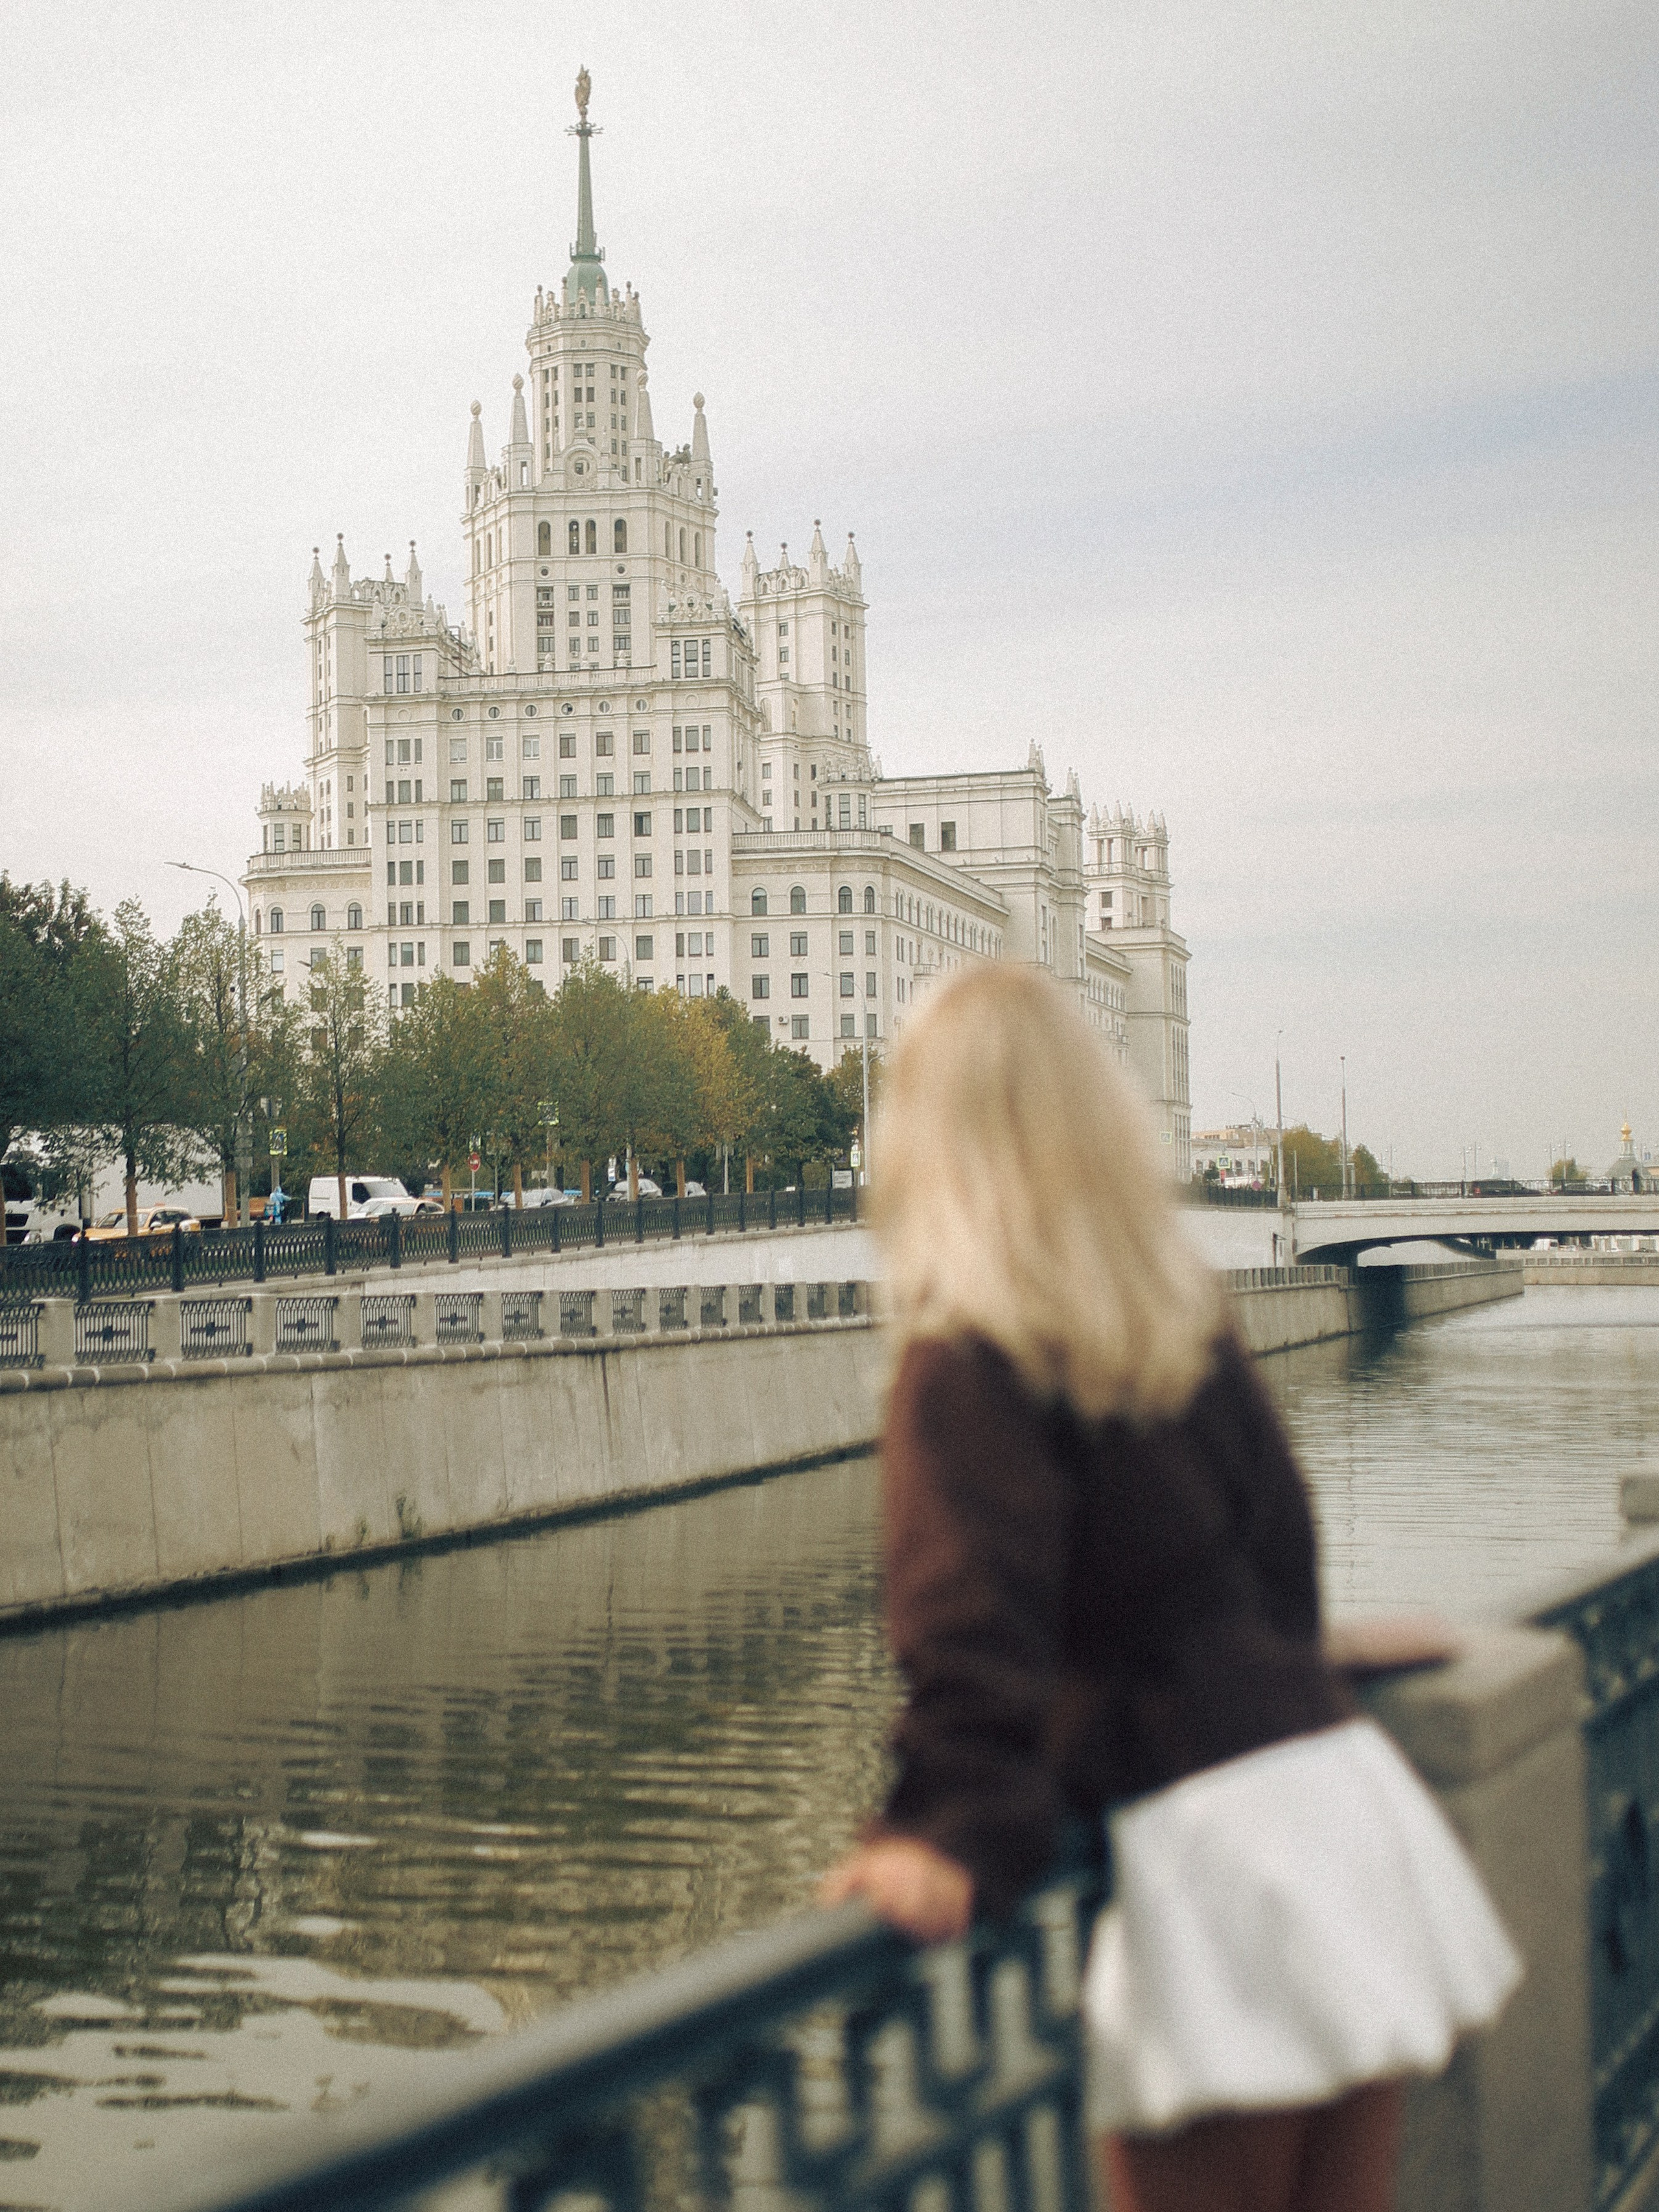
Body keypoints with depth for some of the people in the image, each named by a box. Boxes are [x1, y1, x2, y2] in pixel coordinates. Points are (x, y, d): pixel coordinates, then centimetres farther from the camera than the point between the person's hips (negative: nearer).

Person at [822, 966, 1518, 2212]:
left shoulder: (964, 1362, -10)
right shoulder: (1186, 1313, 11)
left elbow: (976, 1622, -20)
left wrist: (960, 1840, -22)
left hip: (1209, 1840, -7)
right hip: (1339, 1773, 7)